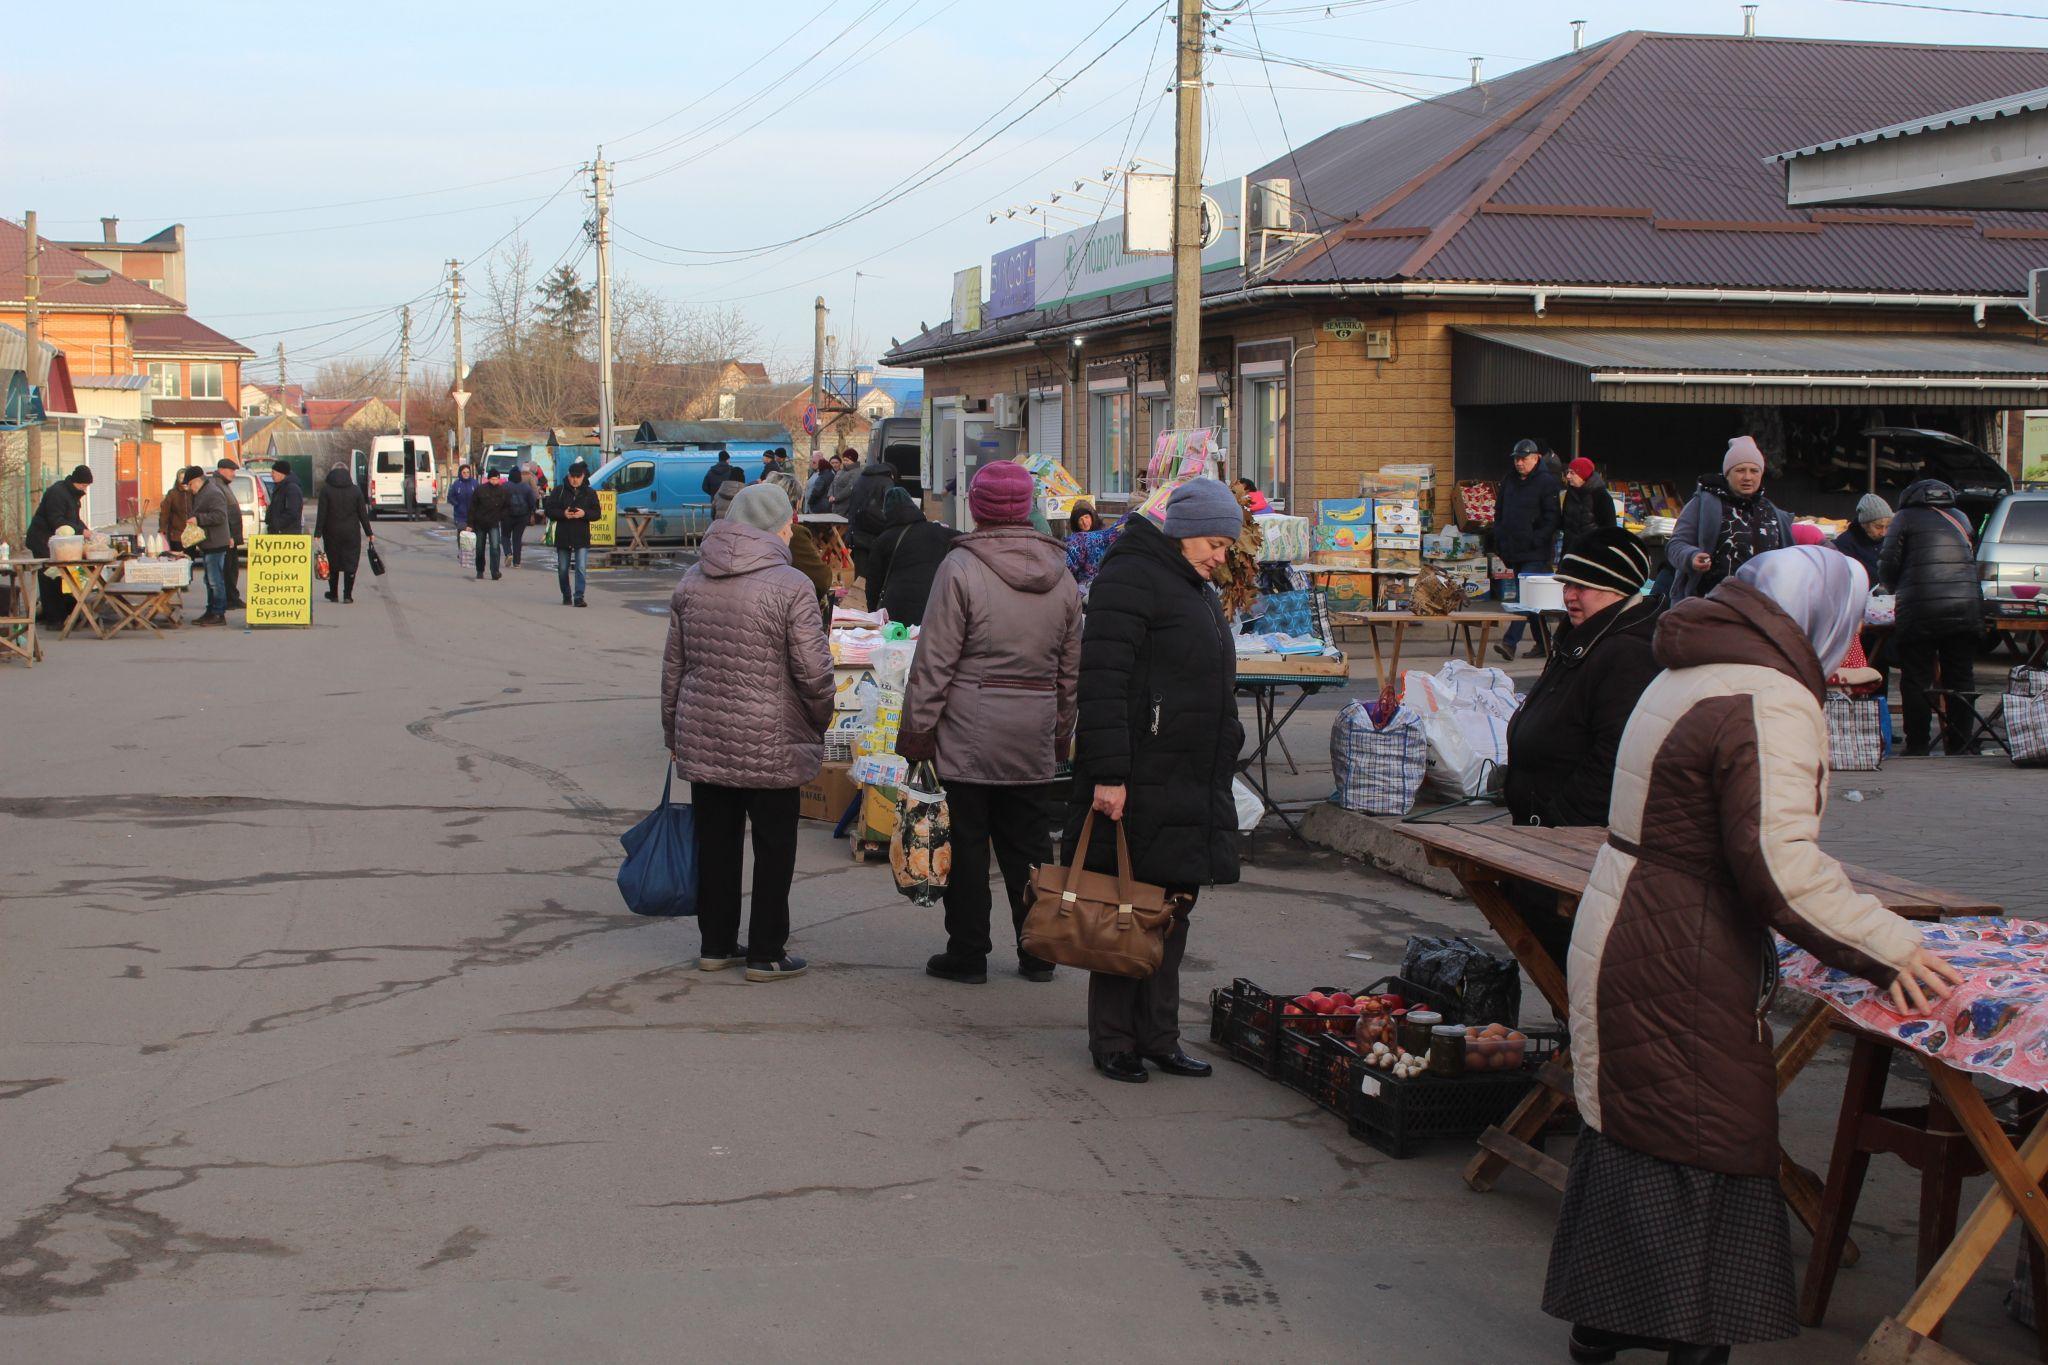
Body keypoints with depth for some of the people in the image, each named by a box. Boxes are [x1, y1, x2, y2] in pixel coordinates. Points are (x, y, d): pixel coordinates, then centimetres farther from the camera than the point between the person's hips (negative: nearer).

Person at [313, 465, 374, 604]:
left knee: (333, 563, 11)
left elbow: (321, 513, -8)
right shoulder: (355, 490, 1)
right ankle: (347, 595, -1)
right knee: (350, 563, 4)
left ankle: (333, 594, 17)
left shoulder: (326, 489, -4)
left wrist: (318, 533, -8)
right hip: (352, 534, 1)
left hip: (332, 533, -1)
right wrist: (369, 533, 8)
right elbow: (363, 513, 2)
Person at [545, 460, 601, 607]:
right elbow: (549, 510, 0)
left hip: (582, 537, -1)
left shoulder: (590, 493, 4)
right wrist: (563, 514, -17)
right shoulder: (559, 491, 2)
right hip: (563, 536, 1)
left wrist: (584, 513, -17)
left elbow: (597, 513, 3)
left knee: (580, 568, -12)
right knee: (562, 569, 8)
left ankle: (579, 596, -12)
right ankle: (566, 596, 23)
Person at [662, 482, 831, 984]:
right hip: (771, 744, -5)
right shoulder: (791, 586, -13)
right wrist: (821, 719, 4)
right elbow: (813, 671, -15)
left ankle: (716, 944, 24)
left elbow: (673, 665, 11)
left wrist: (674, 730, 20)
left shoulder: (692, 581, 5)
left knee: (716, 843, 15)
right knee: (774, 847, 7)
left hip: (702, 737, 5)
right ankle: (766, 953, 12)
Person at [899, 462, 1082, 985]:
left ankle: (967, 953, 10)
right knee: (1029, 843, 13)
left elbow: (935, 659, -10)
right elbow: (1071, 665, 14)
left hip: (970, 731, -5)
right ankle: (1038, 952, 18)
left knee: (968, 843, 4)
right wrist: (1061, 730, 23)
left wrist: (917, 727, -3)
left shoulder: (960, 568, -11)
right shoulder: (1060, 574, 6)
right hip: (1034, 737, 5)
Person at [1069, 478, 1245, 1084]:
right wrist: (1107, 774, -24)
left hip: (1191, 785, 9)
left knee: (1172, 910, 10)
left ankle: (1158, 1038, 17)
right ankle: (1113, 1041, 6)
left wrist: (1221, 762, 24)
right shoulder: (1131, 577, -10)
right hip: (1138, 784, -9)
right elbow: (1103, 682, -18)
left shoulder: (1200, 594, 21)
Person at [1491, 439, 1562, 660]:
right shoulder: (1509, 482, 15)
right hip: (1514, 552, 7)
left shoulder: (1546, 483, -6)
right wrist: (1499, 543, 13)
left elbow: (1552, 519, -10)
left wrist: (1536, 541, -16)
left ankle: (1510, 642, -22)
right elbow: (1499, 513, 22)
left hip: (1535, 554, -7)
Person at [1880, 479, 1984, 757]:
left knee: (1917, 680, 1)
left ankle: (1917, 747, -1)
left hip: (1920, 610, -4)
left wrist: (1897, 588, 22)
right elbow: (1972, 561, 22)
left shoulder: (1905, 518, 7)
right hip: (1967, 607, 4)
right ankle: (1959, 743, 10)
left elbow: (1888, 567, 2)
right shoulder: (1960, 519, 20)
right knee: (1961, 678, 9)